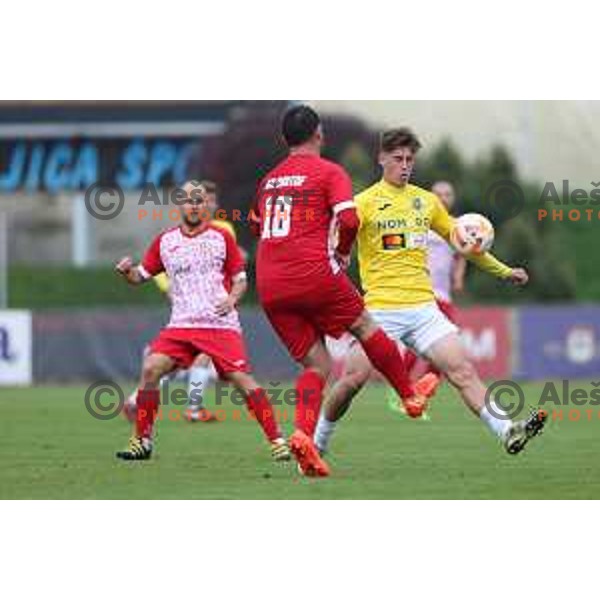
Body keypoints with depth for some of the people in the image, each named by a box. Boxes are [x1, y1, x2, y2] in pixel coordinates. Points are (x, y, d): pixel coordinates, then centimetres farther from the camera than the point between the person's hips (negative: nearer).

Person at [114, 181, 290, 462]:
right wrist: (127, 271, -6)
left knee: (241, 378, -15)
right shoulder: (164, 241, 10)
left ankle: (277, 440, -8)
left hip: (221, 324, -2)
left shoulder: (222, 238, 4)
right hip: (181, 324, 2)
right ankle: (142, 440, -2)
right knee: (151, 368, -15)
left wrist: (231, 299, -11)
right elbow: (141, 275, 16)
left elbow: (240, 279, 10)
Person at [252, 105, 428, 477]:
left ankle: (303, 434, -14)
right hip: (313, 273, -5)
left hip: (269, 286, 5)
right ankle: (411, 397, 29)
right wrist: (343, 253, 5)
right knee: (366, 328, 18)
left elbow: (255, 224, 33)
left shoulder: (269, 180, 19)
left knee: (317, 365, 8)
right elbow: (348, 220, -14)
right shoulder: (330, 173, 1)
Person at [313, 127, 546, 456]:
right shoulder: (366, 202, -1)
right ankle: (317, 441, 9)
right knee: (354, 379, -10)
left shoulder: (426, 201, 14)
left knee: (462, 370, -9)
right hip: (381, 308, -4)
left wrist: (503, 271, 25)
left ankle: (507, 432, -16)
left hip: (423, 306, 4)